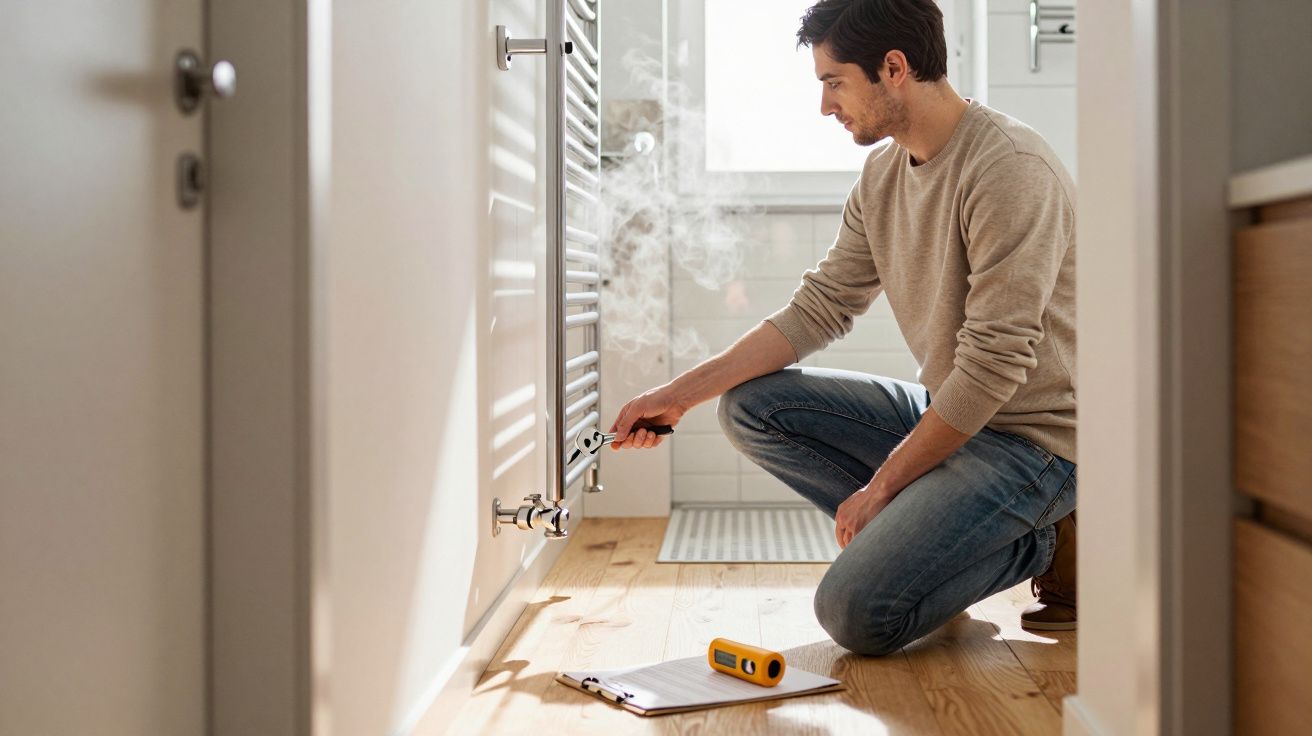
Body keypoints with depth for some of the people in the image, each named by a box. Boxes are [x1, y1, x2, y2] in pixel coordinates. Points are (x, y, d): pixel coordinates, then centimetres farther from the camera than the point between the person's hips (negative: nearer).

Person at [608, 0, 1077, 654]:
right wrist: (681, 393, 1)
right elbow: (819, 307, 8)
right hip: (945, 411, 8)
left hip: (1031, 436, -8)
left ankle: (1044, 546, 0)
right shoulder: (884, 170, 6)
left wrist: (879, 487, -16)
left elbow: (995, 365, -23)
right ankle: (913, 531, 0)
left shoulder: (1010, 169, -21)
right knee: (749, 405, -1)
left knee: (856, 612, -21)